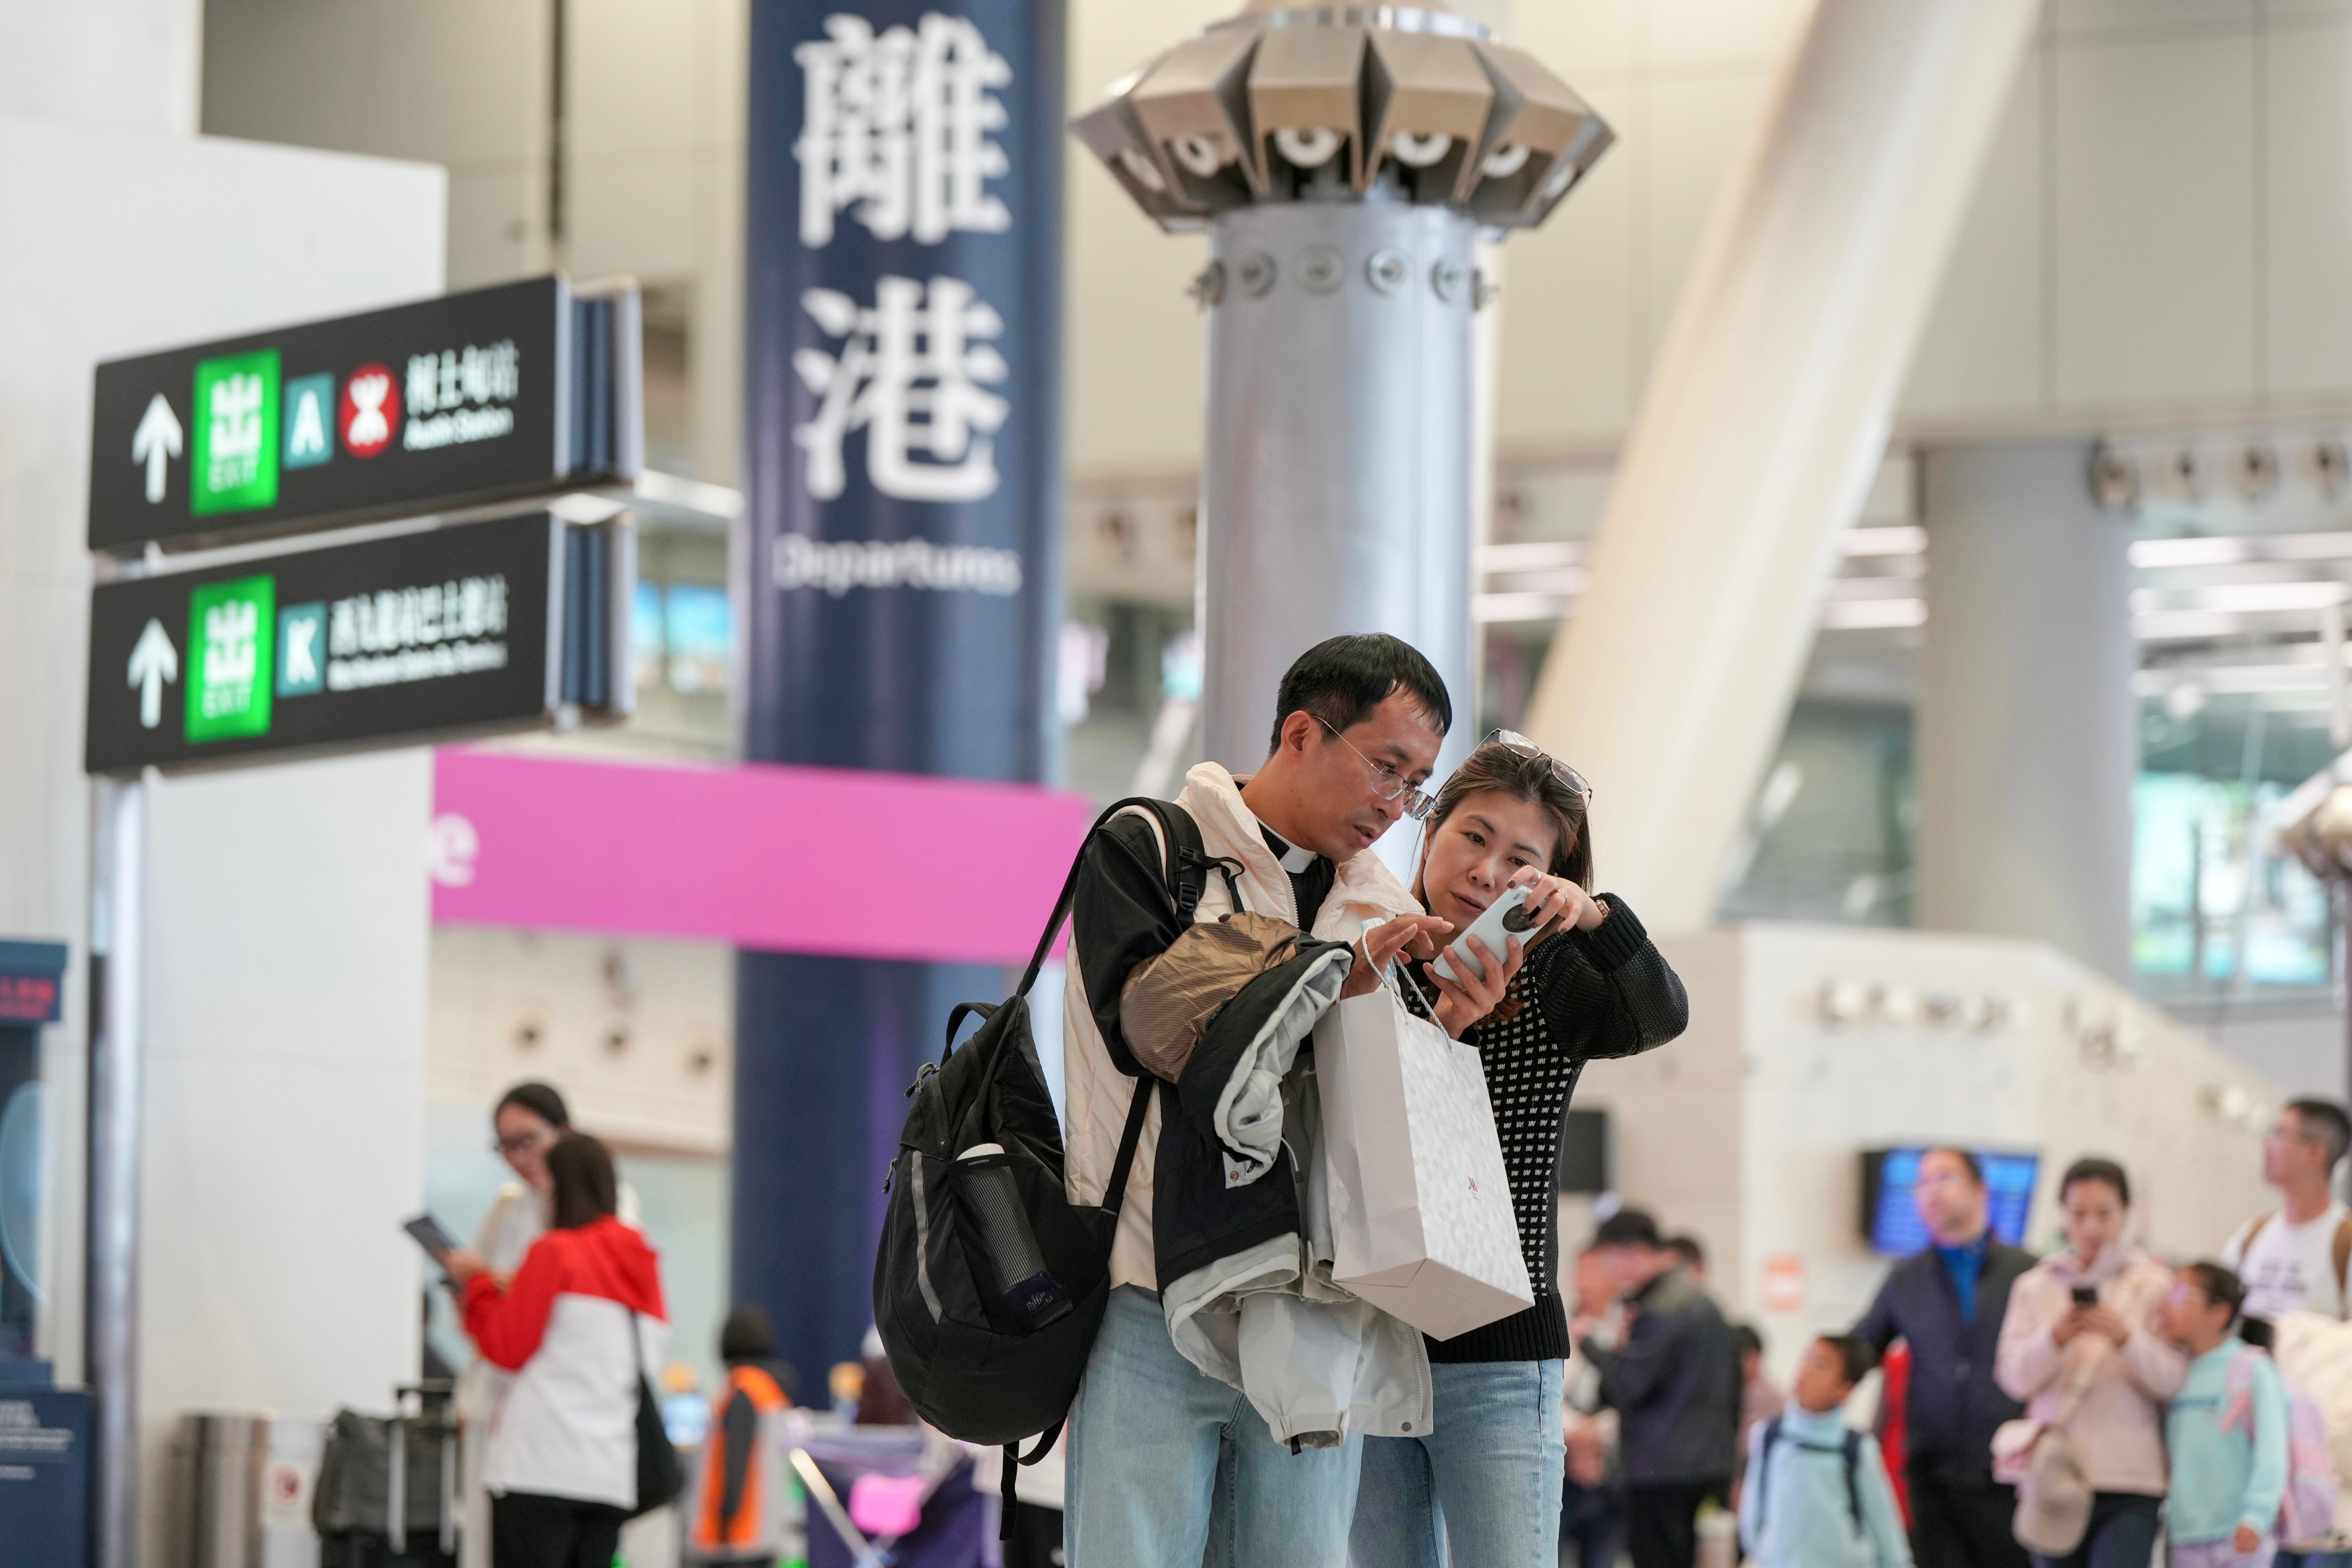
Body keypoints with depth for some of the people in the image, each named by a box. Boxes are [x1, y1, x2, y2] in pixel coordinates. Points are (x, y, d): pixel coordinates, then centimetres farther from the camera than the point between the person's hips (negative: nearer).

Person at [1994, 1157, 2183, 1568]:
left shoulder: (2154, 1284, 4)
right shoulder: (2034, 1287, 10)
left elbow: (2172, 1380, -5)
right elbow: (2013, 1378, 0)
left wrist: (2126, 1340, -22)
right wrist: (2053, 1340, -17)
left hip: (2129, 1477, -3)